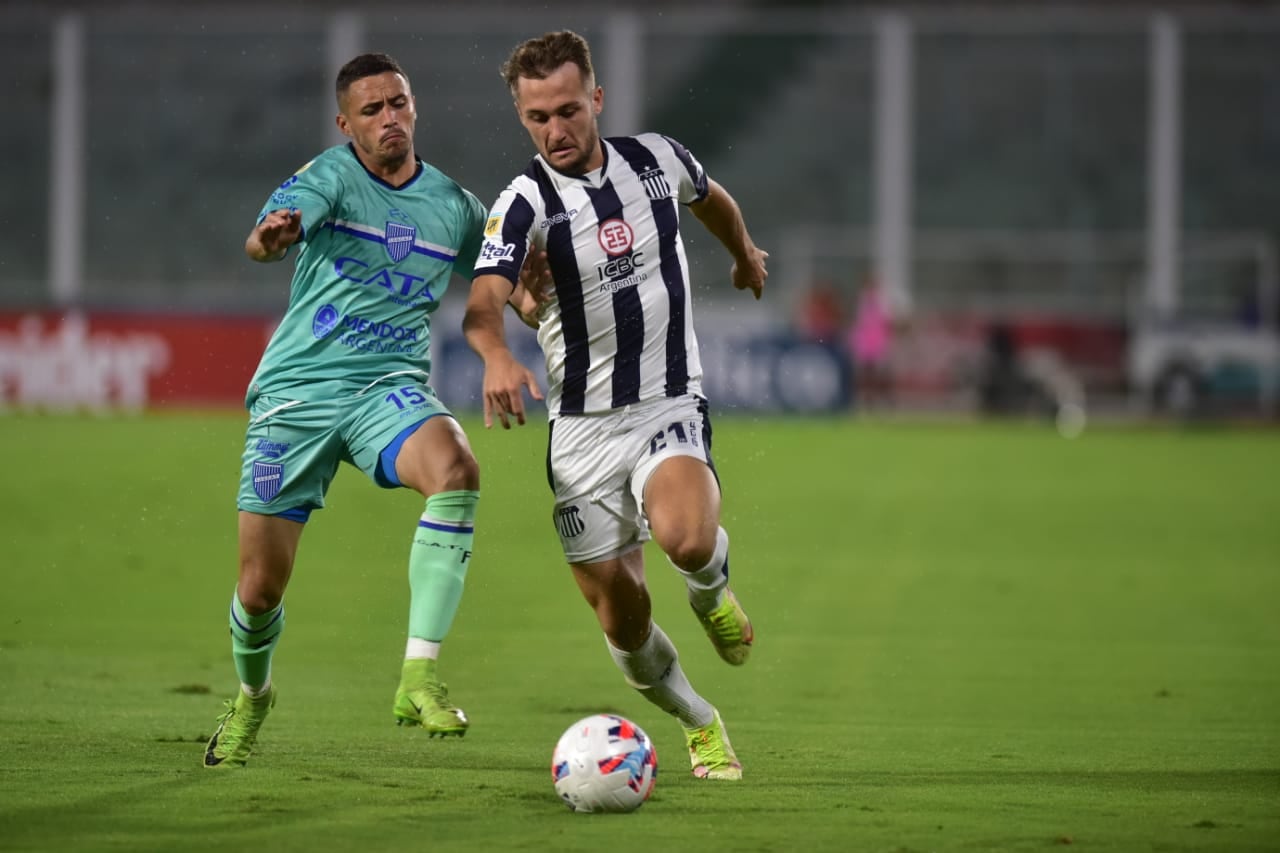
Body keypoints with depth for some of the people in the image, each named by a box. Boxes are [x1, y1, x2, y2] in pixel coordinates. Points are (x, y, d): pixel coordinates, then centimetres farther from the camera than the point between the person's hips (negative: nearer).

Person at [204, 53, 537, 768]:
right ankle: (253, 695, 37)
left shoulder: (454, 207, 8)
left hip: (391, 386, 2)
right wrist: (270, 238, -50)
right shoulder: (329, 177, -4)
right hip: (295, 391, -2)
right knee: (261, 587, 1)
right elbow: (277, 227, -25)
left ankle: (420, 677, -33)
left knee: (456, 468, -33)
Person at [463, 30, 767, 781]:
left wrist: (746, 254, 42)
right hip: (582, 428, 0)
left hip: (671, 405, 0)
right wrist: (498, 356, -52)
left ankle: (713, 589, 6)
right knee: (621, 616, 1)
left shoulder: (658, 158, -2)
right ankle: (700, 725, 29)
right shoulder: (526, 203, -12)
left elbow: (711, 197, 24)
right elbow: (484, 298, -31)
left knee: (685, 536, -31)